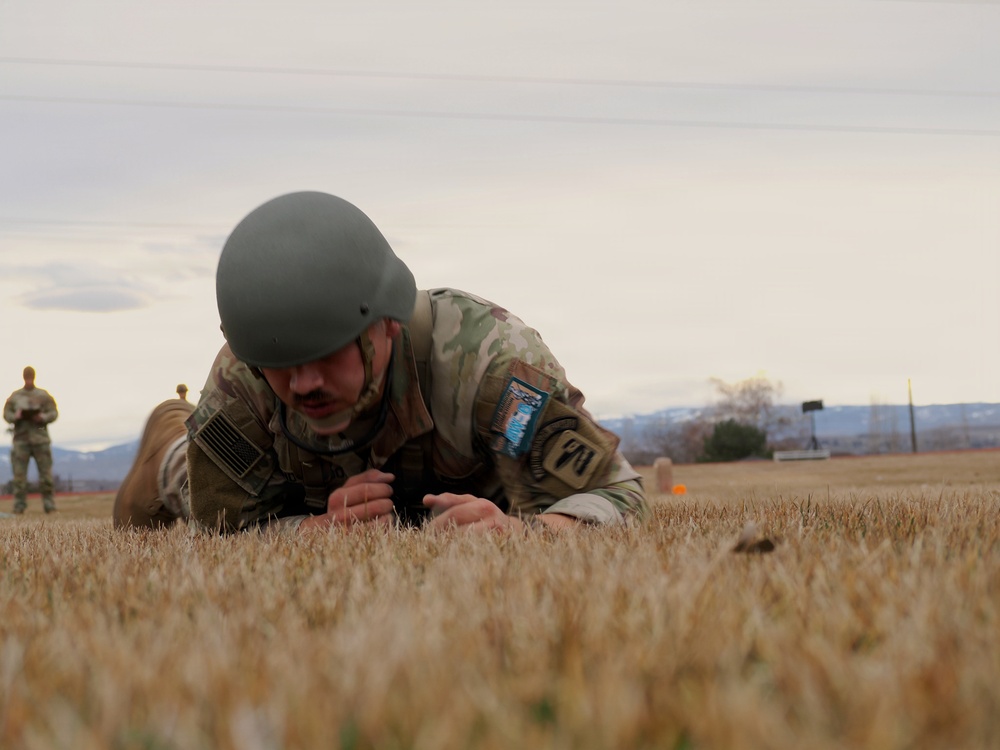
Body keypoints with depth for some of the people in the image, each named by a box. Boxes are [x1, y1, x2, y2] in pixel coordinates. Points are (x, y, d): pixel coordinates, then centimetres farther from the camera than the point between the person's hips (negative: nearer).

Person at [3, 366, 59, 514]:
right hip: (21, 437, 1)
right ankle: (19, 506, 0)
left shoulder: (43, 395, 9)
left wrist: (43, 417, -13)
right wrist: (16, 416, -10)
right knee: (19, 474, -4)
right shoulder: (15, 396, 12)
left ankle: (49, 505, 2)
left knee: (46, 474, -3)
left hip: (40, 437, -1)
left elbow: (54, 413, 6)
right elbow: (6, 414, 11)